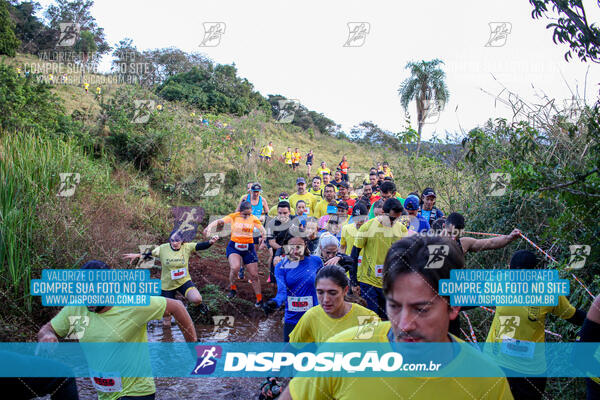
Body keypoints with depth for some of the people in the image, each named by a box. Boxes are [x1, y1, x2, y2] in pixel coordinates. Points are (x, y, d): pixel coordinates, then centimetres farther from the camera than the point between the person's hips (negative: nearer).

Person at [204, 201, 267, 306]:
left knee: (254, 275, 2)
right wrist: (209, 227, -32)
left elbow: (263, 231, 0)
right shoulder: (234, 217, -5)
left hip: (248, 248, 2)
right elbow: (219, 221, -13)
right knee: (235, 267, -30)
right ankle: (232, 288, -1)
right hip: (234, 246, -2)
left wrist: (263, 239, -20)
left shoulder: (254, 219, -1)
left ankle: (259, 300, 19)